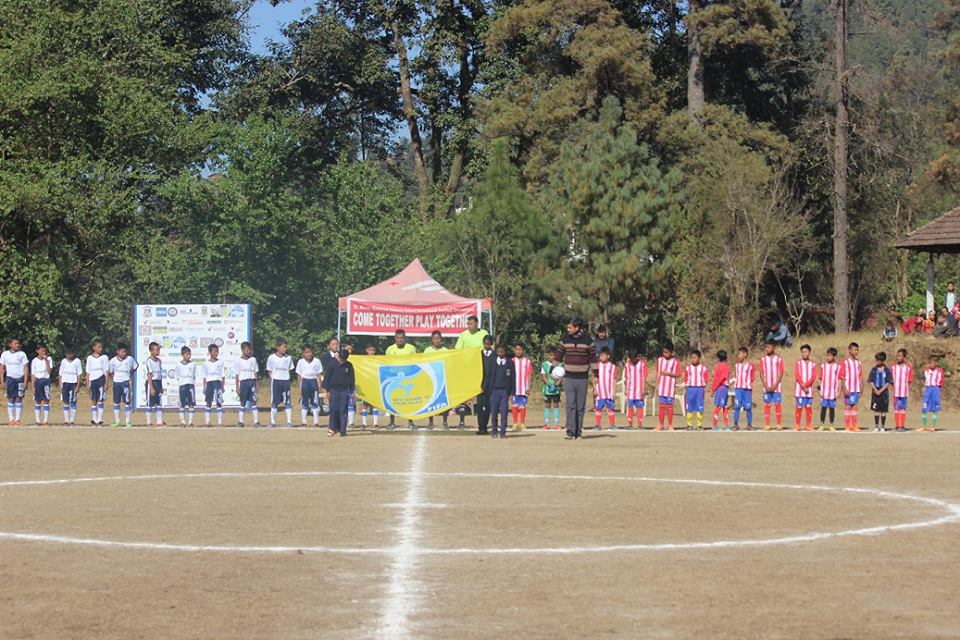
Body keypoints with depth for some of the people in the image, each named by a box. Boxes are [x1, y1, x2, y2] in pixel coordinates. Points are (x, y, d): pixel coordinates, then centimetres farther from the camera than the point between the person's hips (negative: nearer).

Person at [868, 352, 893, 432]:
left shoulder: (886, 370, -2)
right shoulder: (874, 370, 2)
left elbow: (888, 382, -5)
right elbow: (871, 381, 2)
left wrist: (881, 390, -13)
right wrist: (875, 390, -12)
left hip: (884, 392, -1)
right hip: (875, 391, 1)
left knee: (883, 410, 2)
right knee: (876, 410, 1)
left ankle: (882, 426, 8)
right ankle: (876, 426, 7)